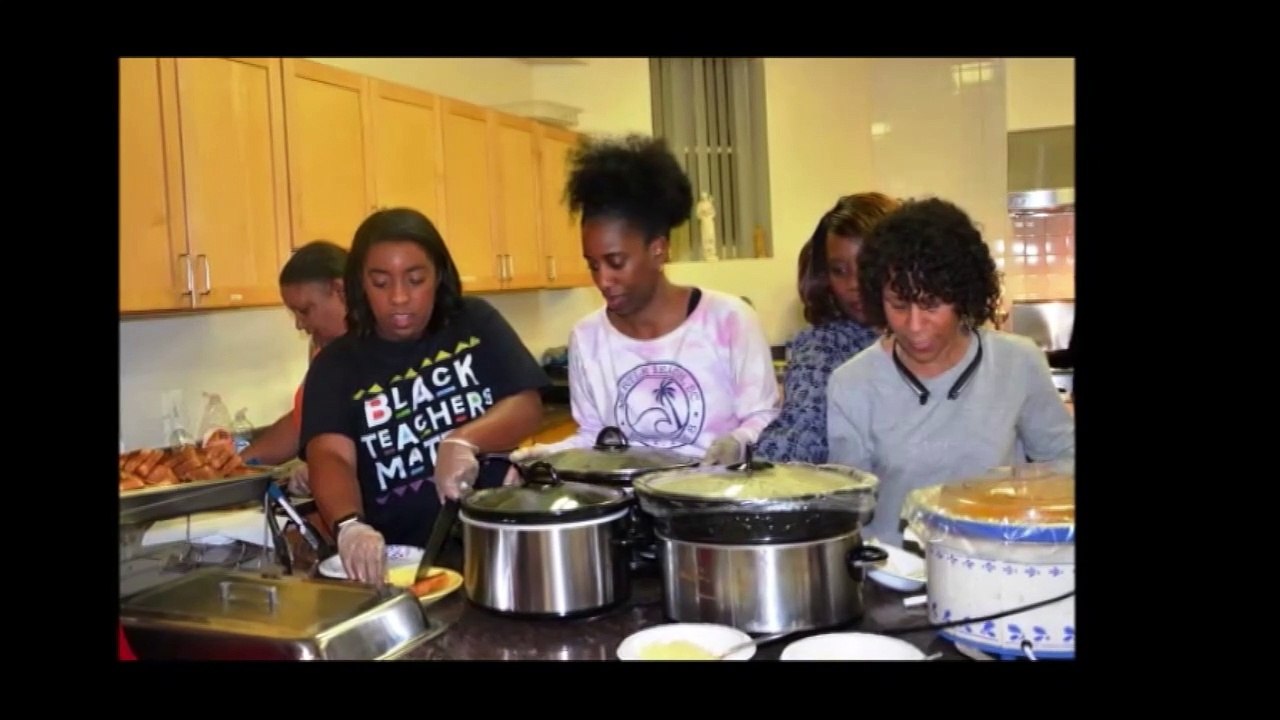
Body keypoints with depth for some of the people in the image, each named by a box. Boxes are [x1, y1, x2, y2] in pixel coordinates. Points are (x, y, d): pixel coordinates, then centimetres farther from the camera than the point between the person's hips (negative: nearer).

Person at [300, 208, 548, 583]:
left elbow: (528, 406, -1)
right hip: (399, 562, 0)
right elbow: (330, 456, -11)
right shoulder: (336, 365, 2)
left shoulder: (475, 323, 6)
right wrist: (349, 525, -32)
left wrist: (463, 440, -20)